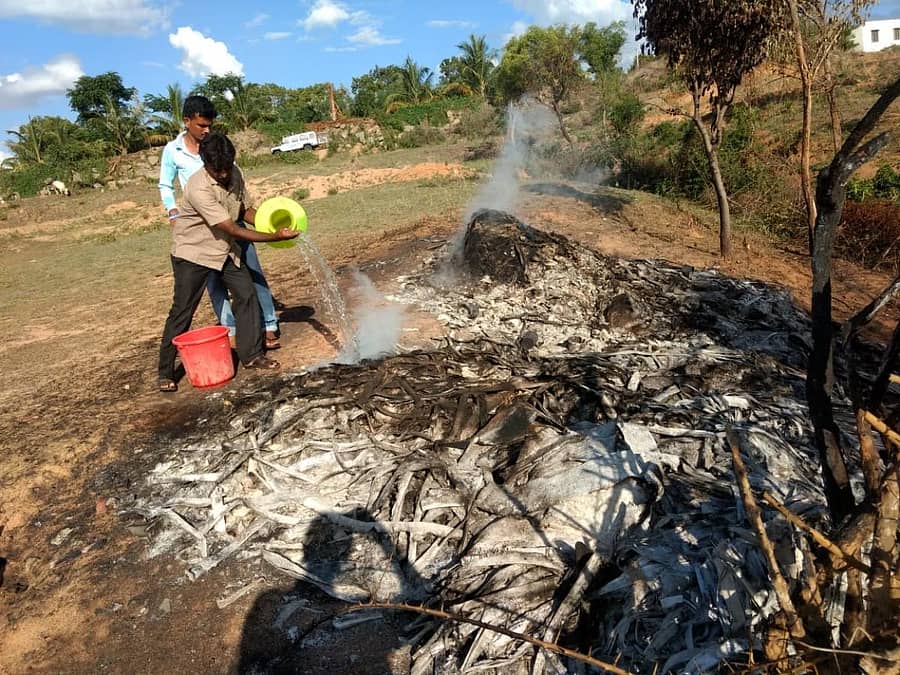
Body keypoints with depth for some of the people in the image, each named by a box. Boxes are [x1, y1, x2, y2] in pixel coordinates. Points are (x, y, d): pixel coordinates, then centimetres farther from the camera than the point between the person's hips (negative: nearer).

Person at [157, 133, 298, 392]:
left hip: (226, 249, 7)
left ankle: (252, 354, 12)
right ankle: (166, 373, 9)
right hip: (193, 253, -7)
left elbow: (247, 210, 5)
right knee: (182, 311, -2)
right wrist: (275, 237, -34)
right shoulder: (199, 189, -31)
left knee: (247, 295, 0)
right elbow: (233, 230, -32)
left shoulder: (235, 175, -7)